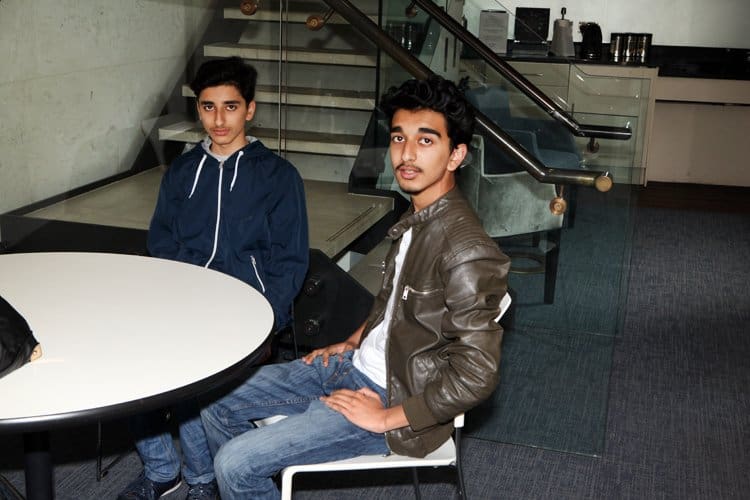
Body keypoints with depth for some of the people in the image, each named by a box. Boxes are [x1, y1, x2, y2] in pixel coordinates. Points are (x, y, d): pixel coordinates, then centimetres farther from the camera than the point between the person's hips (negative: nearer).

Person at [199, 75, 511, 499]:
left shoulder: (467, 250, -27)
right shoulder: (418, 219, 2)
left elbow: (476, 376, -28)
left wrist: (384, 418, -20)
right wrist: (351, 344, 13)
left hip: (394, 400, -9)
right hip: (355, 365, 9)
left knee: (235, 463, -15)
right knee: (215, 401, 10)